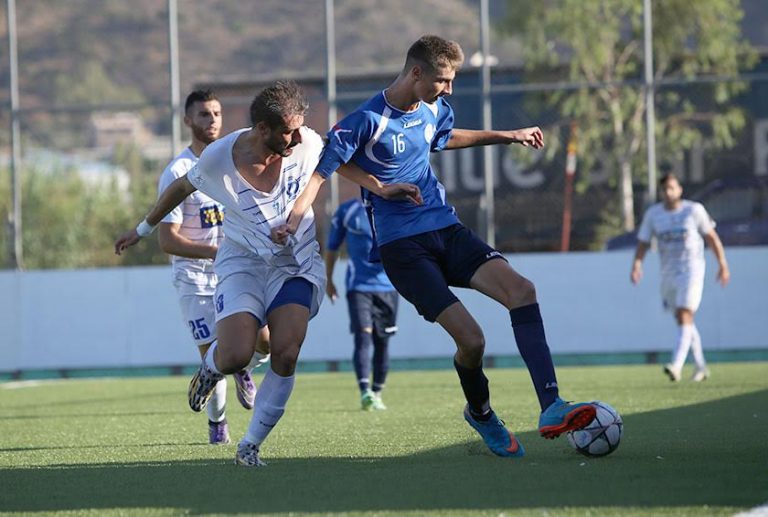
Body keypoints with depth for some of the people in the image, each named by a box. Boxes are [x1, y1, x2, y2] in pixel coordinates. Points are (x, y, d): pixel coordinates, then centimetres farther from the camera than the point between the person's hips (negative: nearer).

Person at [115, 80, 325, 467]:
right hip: (242, 260, -1)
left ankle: (250, 446, 1)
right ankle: (211, 367, 21)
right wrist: (143, 229, 15)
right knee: (235, 355, -20)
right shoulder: (218, 159, -19)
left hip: (296, 261, 1)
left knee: (285, 355, -17)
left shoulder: (307, 144, -16)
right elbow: (182, 187, 2)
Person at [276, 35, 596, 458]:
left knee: (521, 289, -19)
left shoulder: (435, 110, 9)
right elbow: (320, 166, -12)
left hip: (447, 231, 7)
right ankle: (480, 414, 16)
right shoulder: (367, 121, -13)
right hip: (402, 246, -7)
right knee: (470, 339, -18)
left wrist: (508, 136, 36)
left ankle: (551, 409, -24)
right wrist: (293, 218, -27)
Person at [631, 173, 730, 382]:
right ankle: (701, 366, 28)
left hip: (691, 270, -4)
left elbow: (712, 237, 4)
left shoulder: (694, 210, -4)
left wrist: (723, 265, 4)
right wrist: (637, 264, -14)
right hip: (668, 273, 4)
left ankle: (677, 365, -30)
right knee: (685, 321, 14)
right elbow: (643, 242, 4)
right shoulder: (653, 214, 3)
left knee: (684, 316, -19)